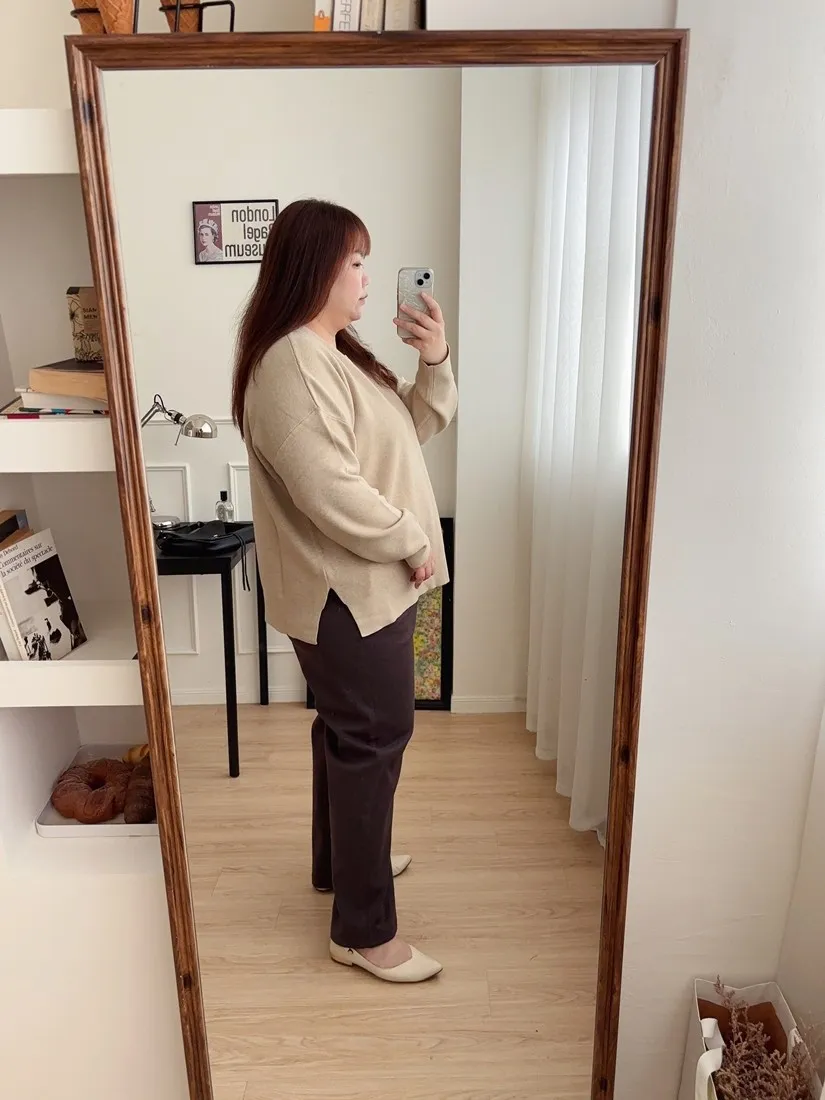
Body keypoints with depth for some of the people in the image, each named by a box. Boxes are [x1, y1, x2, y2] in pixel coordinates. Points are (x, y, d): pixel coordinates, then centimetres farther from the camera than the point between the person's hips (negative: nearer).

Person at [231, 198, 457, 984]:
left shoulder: (336, 352, 11)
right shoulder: (292, 366, -22)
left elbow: (415, 430, 16)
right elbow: (331, 494, -28)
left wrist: (435, 362, 0)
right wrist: (413, 542, -16)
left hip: (367, 585, 10)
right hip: (347, 594, -10)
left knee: (350, 732, 22)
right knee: (371, 743, -1)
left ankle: (340, 860, 42)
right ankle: (363, 930, 16)